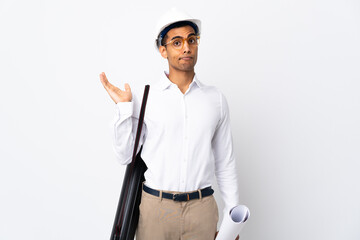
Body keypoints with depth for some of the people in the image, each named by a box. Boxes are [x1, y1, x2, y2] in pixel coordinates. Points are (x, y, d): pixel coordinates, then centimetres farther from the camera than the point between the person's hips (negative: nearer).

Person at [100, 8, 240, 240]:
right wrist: (124, 107, -9)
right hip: (155, 206, -1)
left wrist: (233, 215, 6)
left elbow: (225, 162, 7)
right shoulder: (144, 98, -2)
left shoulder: (216, 99, 4)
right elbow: (125, 156, -1)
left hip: (202, 209, 2)